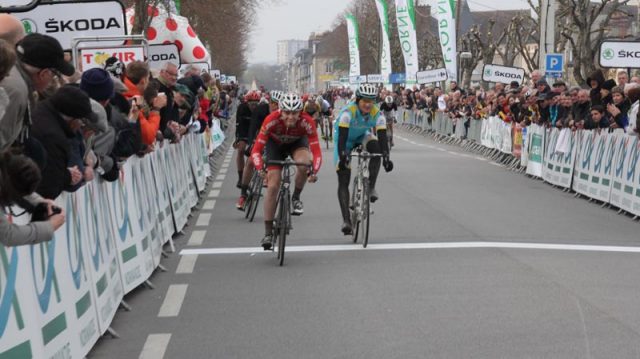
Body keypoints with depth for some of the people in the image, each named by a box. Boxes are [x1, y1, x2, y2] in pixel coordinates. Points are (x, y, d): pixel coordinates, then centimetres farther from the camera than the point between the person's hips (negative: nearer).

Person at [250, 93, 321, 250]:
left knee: (304, 163, -34)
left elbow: (316, 150, -36)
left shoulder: (307, 122, -35)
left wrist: (314, 171, -53)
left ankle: (296, 197, -5)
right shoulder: (271, 120, -36)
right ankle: (268, 233, -3)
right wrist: (260, 169, -52)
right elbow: (256, 149, -35)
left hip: (297, 142, 0)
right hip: (275, 144, 0)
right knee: (272, 186, -12)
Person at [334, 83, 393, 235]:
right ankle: (346, 220, -11)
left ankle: (371, 187, -20)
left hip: (362, 136, 3)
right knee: (343, 181, -11)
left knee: (376, 147, -33)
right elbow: (342, 137, -38)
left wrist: (386, 157, -43)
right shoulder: (348, 112, -33)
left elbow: (382, 137, -29)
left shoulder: (377, 114, -24)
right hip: (345, 139, -3)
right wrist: (342, 157, -51)